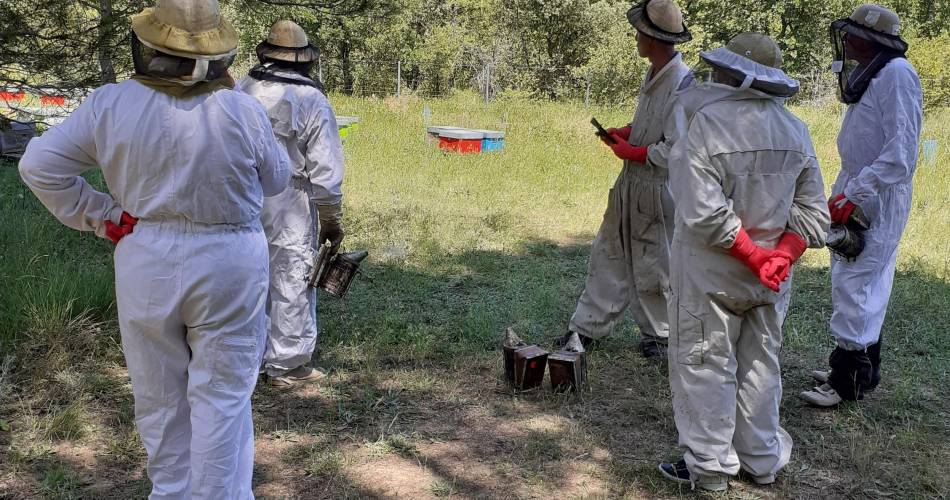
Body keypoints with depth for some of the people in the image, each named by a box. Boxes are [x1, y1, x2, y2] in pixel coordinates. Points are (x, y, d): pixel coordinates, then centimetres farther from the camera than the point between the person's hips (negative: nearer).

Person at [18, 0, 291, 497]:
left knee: (160, 391, 19)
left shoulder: (110, 105, -8)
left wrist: (102, 218, 1)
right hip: (227, 268, -2)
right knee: (222, 392, 10)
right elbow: (274, 180, 2)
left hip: (146, 264, 2)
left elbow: (40, 164, -4)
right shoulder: (243, 111, -13)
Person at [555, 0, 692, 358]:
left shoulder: (683, 83, -20)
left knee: (653, 268, 7)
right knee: (609, 255, 13)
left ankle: (656, 334, 26)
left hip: (658, 191, -9)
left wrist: (631, 151, -13)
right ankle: (588, 327, 24)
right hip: (629, 184, 9)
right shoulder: (652, 75, 7)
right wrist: (624, 132, 3)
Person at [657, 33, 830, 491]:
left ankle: (709, 465, 17)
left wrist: (753, 255, -16)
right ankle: (762, 461, 29)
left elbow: (704, 214, -25)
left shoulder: (706, 123, -18)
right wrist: (780, 256, -7)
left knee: (705, 366, 8)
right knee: (760, 366, 18)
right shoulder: (795, 131, 3)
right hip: (770, 278, 6)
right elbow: (813, 212, 2)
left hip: (711, 273, -6)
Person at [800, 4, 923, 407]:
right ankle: (861, 366, 28)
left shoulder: (896, 74, -15)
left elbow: (901, 152, -23)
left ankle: (849, 379, 2)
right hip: (857, 196, 10)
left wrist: (854, 195, -24)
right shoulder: (869, 78, 14)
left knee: (853, 286, -7)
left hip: (879, 200, -10)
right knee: (866, 285, 16)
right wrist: (839, 194, 13)